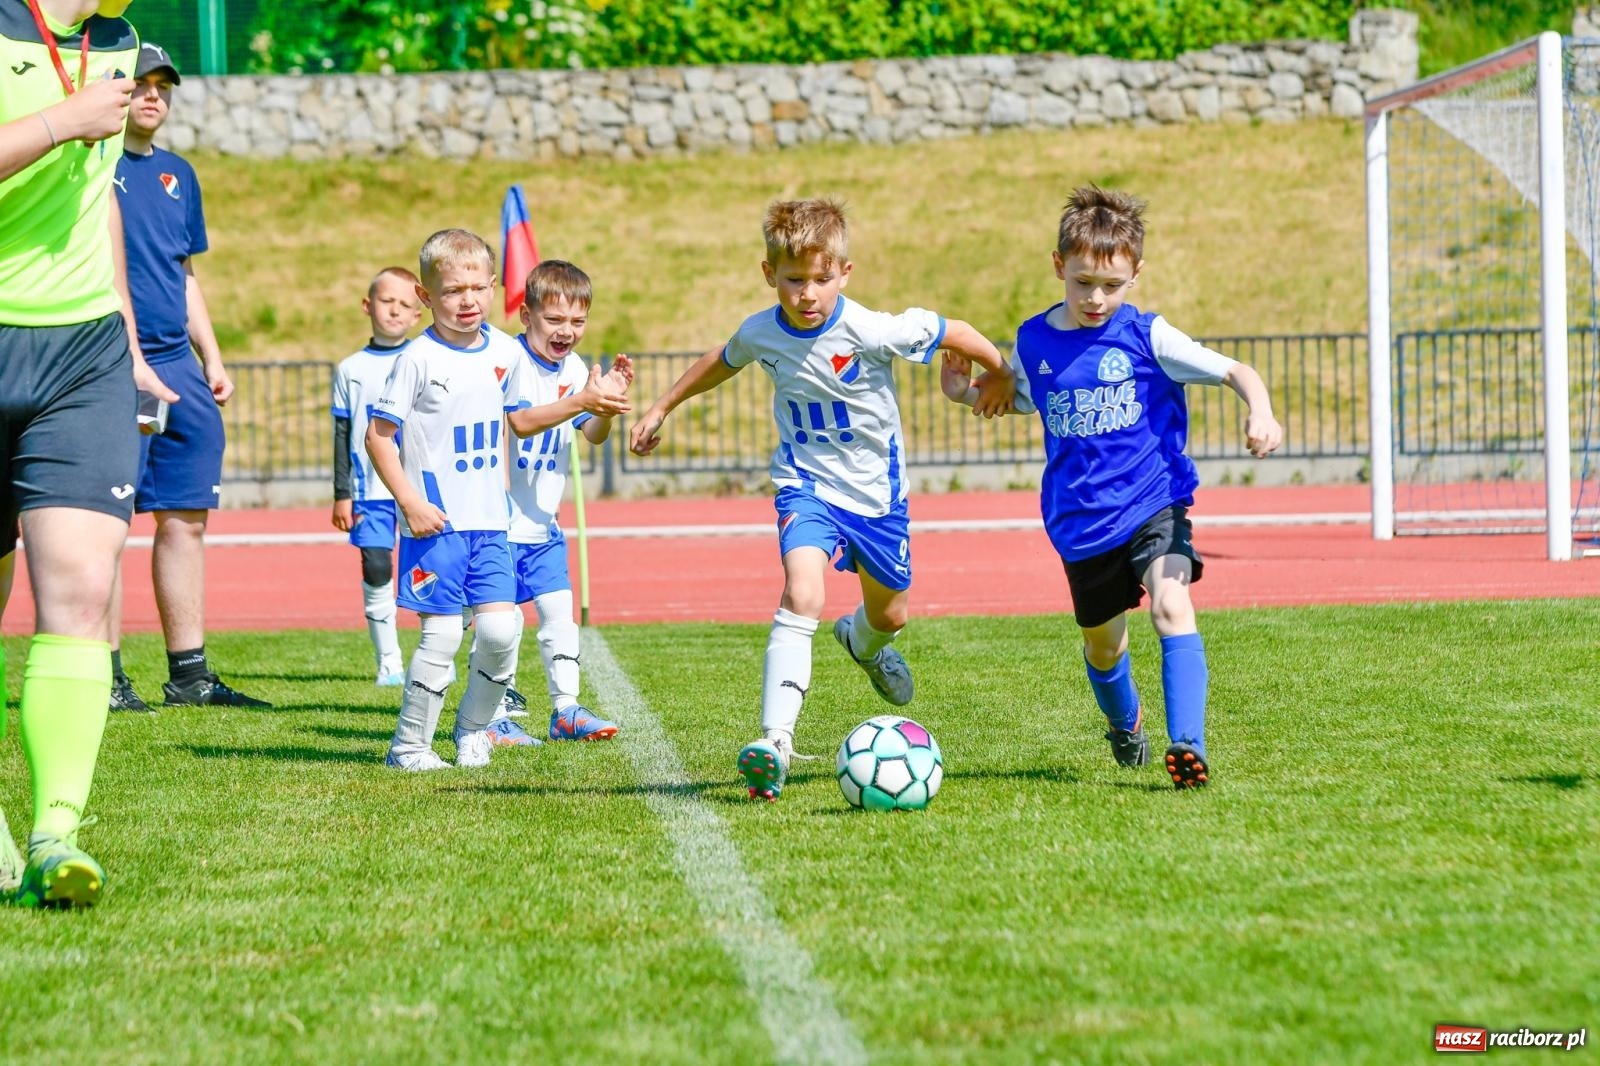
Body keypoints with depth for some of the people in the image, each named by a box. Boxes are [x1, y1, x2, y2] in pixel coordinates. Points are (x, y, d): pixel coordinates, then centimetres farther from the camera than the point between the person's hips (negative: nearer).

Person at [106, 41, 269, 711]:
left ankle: (189, 674, 10)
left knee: (186, 517, 6)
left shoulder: (177, 174, 19)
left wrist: (211, 358, 17)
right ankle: (106, 677, -4)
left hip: (179, 367, 7)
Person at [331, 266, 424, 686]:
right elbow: (342, 435, 7)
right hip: (371, 489, 0)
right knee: (376, 569, -4)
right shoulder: (351, 370, 8)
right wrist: (341, 494, 4)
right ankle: (388, 661, 3)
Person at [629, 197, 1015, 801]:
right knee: (802, 596, -27)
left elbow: (956, 333, -11)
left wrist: (1000, 376, 5)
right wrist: (661, 408, 21)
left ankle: (862, 642, 61)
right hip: (806, 484, 0)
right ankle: (774, 741, -30)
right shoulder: (760, 335, -12)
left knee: (890, 614, 20)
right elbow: (720, 363, 13)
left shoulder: (871, 332, -24)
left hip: (876, 487, 0)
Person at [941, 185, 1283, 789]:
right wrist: (963, 392, 3)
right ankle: (1125, 724, 49)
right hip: (1082, 521, 4)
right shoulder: (1034, 342, 2)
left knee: (1171, 605, -28)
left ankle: (1188, 745, -35)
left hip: (1153, 505, -4)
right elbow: (1013, 397, 22)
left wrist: (1260, 413, -32)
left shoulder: (1147, 336, -9)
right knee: (1103, 646, 17)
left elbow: (1234, 371, -12)